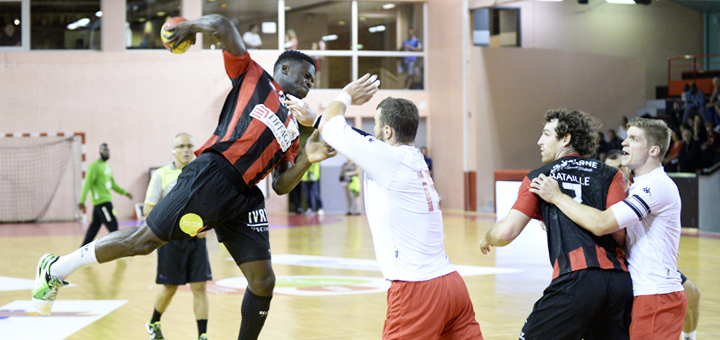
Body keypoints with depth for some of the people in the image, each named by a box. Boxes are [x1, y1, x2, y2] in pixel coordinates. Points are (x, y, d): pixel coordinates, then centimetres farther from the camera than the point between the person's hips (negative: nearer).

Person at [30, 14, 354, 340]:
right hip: (212, 175, -7)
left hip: (244, 199, 7)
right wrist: (192, 26, 19)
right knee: (145, 239, -7)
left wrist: (306, 160, 6)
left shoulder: (292, 127, 26)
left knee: (263, 282, -2)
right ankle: (57, 268, 10)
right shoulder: (253, 76, 10)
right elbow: (223, 26, 3)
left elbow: (281, 185, 20)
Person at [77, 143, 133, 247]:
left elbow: (112, 184, 28)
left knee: (94, 227, 10)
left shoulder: (106, 166, 19)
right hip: (102, 201, -9)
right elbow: (87, 184, -15)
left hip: (106, 200, 9)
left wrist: (124, 192, 22)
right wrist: (82, 201, -21)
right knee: (112, 225, -9)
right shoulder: (95, 166, -9)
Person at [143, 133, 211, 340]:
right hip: (171, 239, -2)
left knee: (200, 287, -3)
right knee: (170, 288, 7)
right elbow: (148, 209, -4)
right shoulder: (162, 175, -2)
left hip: (196, 238, 2)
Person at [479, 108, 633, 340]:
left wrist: (486, 239, 28)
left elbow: (506, 233, 5)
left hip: (576, 279, -3)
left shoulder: (539, 178, 13)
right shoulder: (611, 175, 16)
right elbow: (619, 231, 2)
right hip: (620, 281, 3)